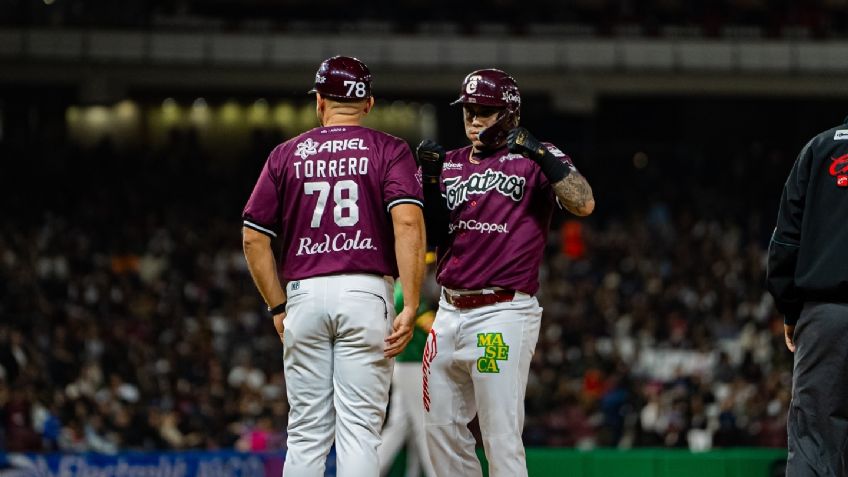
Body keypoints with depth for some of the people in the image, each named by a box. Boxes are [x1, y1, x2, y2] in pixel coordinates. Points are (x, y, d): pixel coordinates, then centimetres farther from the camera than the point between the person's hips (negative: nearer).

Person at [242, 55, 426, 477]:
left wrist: (279, 308, 15)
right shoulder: (389, 151, 4)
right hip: (366, 293, -2)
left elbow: (253, 240, 8)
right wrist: (410, 307, -12)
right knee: (359, 430, -3)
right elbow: (408, 223, -11)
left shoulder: (286, 155, 10)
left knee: (306, 435, 7)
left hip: (304, 296, 2)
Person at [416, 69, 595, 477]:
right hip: (450, 312, 7)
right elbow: (432, 236, 8)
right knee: (441, 427, 10)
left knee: (501, 437, -10)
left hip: (503, 314, -7)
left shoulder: (534, 160, -1)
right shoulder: (450, 164, 15)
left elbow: (583, 203, -16)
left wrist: (538, 153, -23)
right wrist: (430, 179, -4)